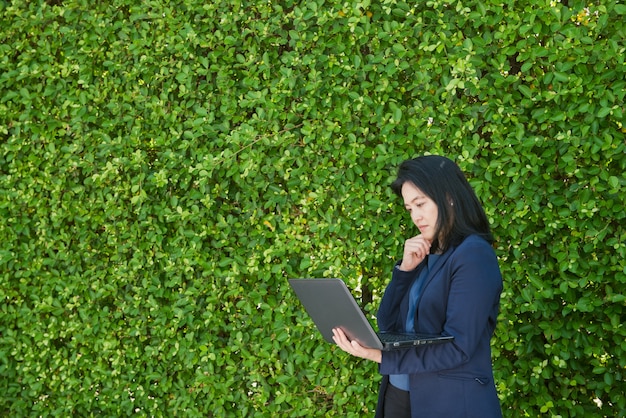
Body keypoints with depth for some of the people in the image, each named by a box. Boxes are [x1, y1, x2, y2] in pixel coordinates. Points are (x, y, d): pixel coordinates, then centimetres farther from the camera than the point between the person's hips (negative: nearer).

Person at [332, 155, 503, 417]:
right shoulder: (425, 255, 9)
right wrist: (405, 269, -5)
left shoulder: (474, 255, -13)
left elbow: (457, 348, -20)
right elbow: (387, 325, 7)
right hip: (399, 394, 7)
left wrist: (379, 355, -25)